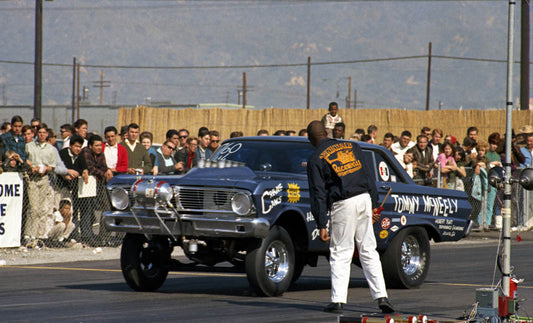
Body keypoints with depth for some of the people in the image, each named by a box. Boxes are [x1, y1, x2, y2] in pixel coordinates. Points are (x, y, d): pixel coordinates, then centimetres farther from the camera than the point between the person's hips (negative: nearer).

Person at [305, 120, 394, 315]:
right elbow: (368, 177, 13)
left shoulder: (316, 160, -1)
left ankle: (338, 300, -3)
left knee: (340, 254, 2)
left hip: (343, 205, -4)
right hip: (364, 198, 4)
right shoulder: (352, 146, 13)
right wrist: (374, 205, 17)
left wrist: (322, 225, -4)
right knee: (368, 251, 9)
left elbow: (319, 195, -4)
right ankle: (381, 296, 4)